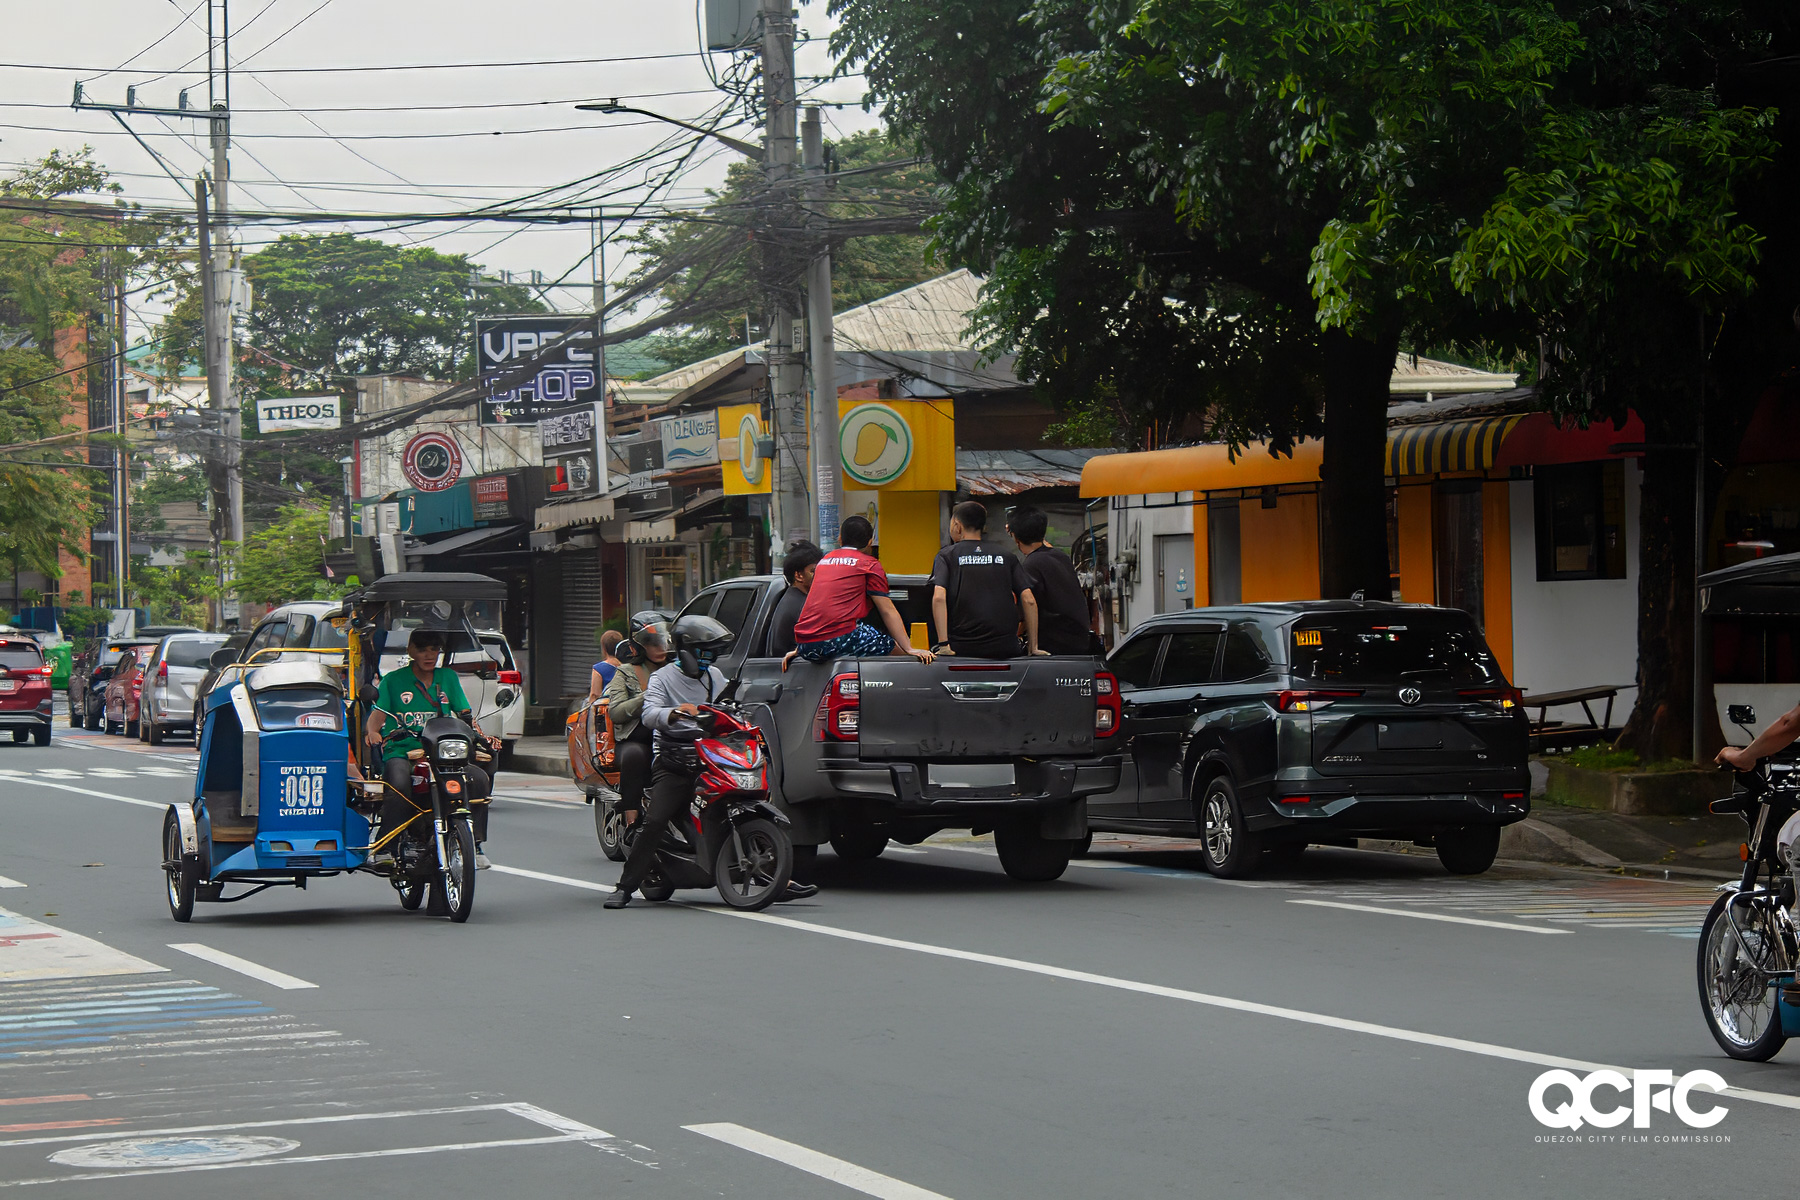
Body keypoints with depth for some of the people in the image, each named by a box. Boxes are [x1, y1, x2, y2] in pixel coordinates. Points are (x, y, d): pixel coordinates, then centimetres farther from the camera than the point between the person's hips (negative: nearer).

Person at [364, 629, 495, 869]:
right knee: (399, 785, -37)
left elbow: (465, 714, 12)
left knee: (479, 778, -23)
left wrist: (481, 736, -7)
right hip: (401, 752, -3)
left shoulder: (448, 678, 18)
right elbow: (377, 713, -2)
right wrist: (372, 732, -24)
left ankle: (476, 844, -13)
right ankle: (385, 848, -27)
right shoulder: (393, 679, 9)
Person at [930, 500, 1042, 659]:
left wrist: (943, 644, -10)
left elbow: (939, 598, -9)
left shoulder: (947, 555, 7)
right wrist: (1033, 646, 11)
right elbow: (1028, 600, 6)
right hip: (1006, 648, 2)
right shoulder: (1006, 556, 14)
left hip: (962, 647, -2)